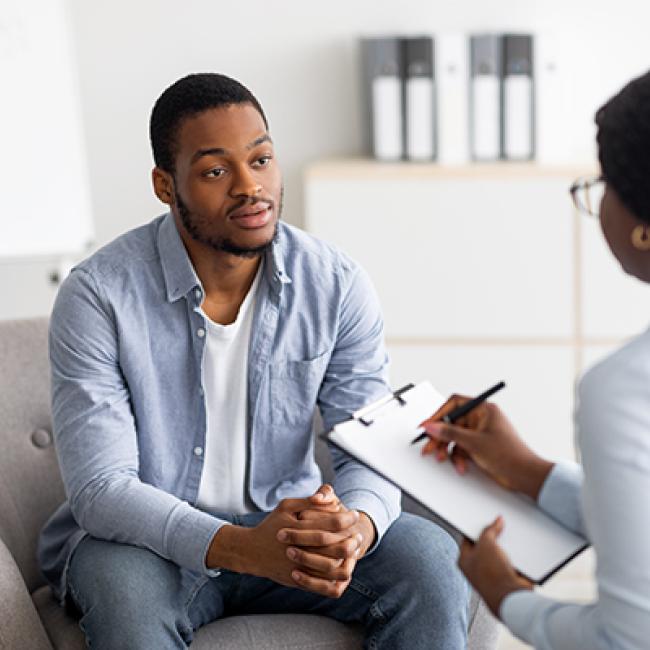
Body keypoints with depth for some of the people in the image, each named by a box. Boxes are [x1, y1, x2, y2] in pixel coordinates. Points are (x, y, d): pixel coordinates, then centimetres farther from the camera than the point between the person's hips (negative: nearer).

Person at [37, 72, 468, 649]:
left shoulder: (337, 285, -6)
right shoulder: (99, 296, -16)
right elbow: (101, 489, -21)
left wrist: (357, 523, -32)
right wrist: (243, 547, -36)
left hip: (290, 522, 3)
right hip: (147, 539, -2)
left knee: (434, 561, -21)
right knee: (126, 590, -36)